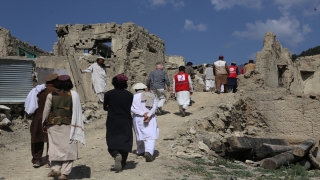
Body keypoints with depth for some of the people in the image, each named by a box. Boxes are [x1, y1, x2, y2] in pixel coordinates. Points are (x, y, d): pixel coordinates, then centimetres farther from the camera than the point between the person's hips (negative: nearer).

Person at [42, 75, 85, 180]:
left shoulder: (51, 95, -4)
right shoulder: (74, 95, -5)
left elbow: (46, 111, -1)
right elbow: (77, 112, -2)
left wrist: (44, 124, 13)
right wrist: (77, 127, 6)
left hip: (53, 125, 1)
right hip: (68, 127, -1)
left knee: (55, 147, 13)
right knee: (68, 149, 5)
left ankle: (55, 168, 3)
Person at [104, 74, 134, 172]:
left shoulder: (108, 94, -4)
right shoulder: (129, 95, -1)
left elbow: (105, 107, 7)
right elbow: (131, 109, 6)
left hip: (112, 123, -1)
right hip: (126, 122, 1)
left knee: (112, 143, 5)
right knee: (125, 142, 13)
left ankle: (116, 155, -24)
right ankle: (122, 163, 17)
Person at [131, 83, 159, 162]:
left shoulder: (134, 97, 2)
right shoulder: (151, 96, 7)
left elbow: (132, 108, -11)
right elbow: (154, 106, -7)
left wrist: (142, 114, -15)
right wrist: (149, 115, -16)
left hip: (138, 119, 1)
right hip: (150, 119, -1)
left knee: (139, 136, 20)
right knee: (151, 137, -7)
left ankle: (140, 151, 37)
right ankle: (149, 152, -29)